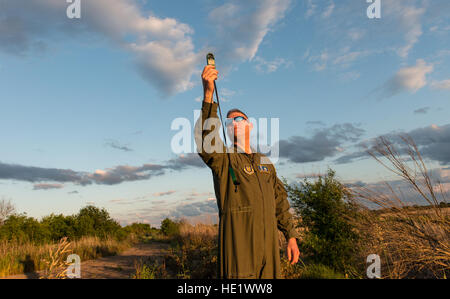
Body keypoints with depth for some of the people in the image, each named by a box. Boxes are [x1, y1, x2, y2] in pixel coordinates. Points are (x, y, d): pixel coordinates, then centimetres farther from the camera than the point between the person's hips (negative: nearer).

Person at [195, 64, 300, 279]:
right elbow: (205, 142, -21)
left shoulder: (265, 163, 17)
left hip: (269, 245, 5)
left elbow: (280, 203, 19)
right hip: (238, 248, -5)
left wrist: (291, 236, 13)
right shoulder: (223, 159, 1)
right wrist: (208, 95, -30)